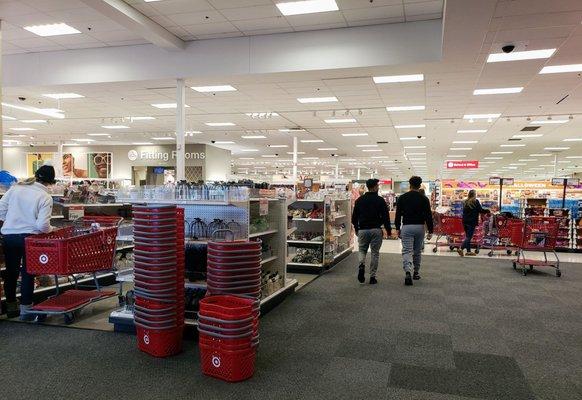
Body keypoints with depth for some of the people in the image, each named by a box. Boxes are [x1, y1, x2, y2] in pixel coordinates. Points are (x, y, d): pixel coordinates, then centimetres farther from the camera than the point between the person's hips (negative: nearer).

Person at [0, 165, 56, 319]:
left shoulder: (16, 188, 0)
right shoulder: (45, 197, -10)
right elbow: (43, 225, -16)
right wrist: (50, 229, 5)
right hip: (28, 237, -4)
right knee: (28, 273, 9)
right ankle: (25, 308, 14)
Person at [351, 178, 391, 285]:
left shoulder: (359, 200, 5)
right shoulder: (380, 200, -4)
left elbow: (354, 217, 9)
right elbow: (385, 217, -5)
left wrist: (356, 229, 21)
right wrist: (388, 230, 4)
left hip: (362, 230, 2)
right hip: (376, 230, -2)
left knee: (362, 250, 17)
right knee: (375, 253, 7)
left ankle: (361, 265, -13)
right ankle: (372, 277, 8)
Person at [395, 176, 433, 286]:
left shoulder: (402, 198, 2)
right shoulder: (424, 198, 0)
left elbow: (398, 214, 2)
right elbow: (428, 215, -3)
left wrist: (398, 229, 9)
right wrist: (430, 231, 1)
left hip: (406, 227, -1)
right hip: (420, 227, 1)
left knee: (407, 251, -4)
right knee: (417, 251, 17)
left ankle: (408, 272, -25)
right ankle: (416, 272, 28)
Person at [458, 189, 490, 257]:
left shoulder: (465, 202, 8)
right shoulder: (475, 202, -9)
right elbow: (481, 210, -6)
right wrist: (488, 211, 10)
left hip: (465, 221, 6)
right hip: (472, 222, -6)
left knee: (467, 236, 13)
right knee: (469, 236, -3)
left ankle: (468, 251, 16)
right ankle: (460, 249, -15)